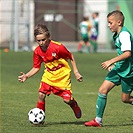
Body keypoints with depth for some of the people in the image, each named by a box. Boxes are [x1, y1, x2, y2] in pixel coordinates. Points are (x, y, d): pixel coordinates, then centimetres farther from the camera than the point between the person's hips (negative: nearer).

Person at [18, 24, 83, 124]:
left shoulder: (58, 47, -23)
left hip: (62, 76, -4)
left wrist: (76, 72, -9)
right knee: (41, 94, -15)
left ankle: (75, 106, 29)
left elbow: (71, 57, -9)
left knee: (67, 99, -9)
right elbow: (36, 68, 2)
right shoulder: (37, 51, -9)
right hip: (49, 75, 4)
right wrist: (26, 76, -14)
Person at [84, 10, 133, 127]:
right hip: (119, 69, 9)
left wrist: (111, 61, -26)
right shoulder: (117, 35, 11)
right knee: (103, 90, -3)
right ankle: (98, 120, 1)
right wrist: (114, 64, 18)